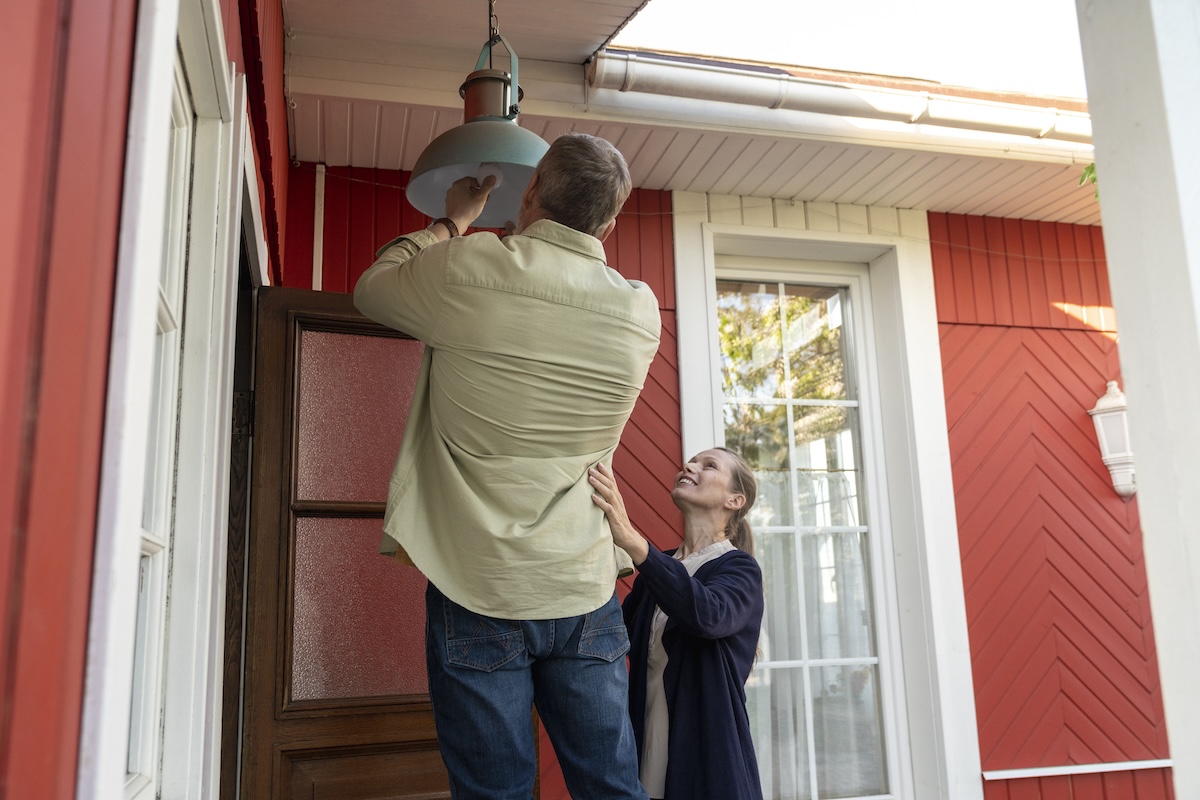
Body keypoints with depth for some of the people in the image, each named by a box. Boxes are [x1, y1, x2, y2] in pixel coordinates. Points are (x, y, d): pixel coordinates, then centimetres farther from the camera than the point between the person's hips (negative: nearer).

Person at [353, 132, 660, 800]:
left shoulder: (466, 269, -9)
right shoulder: (641, 312, 1)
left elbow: (371, 289, 12)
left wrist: (451, 223, 25)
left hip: (477, 593, -3)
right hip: (587, 594, 3)